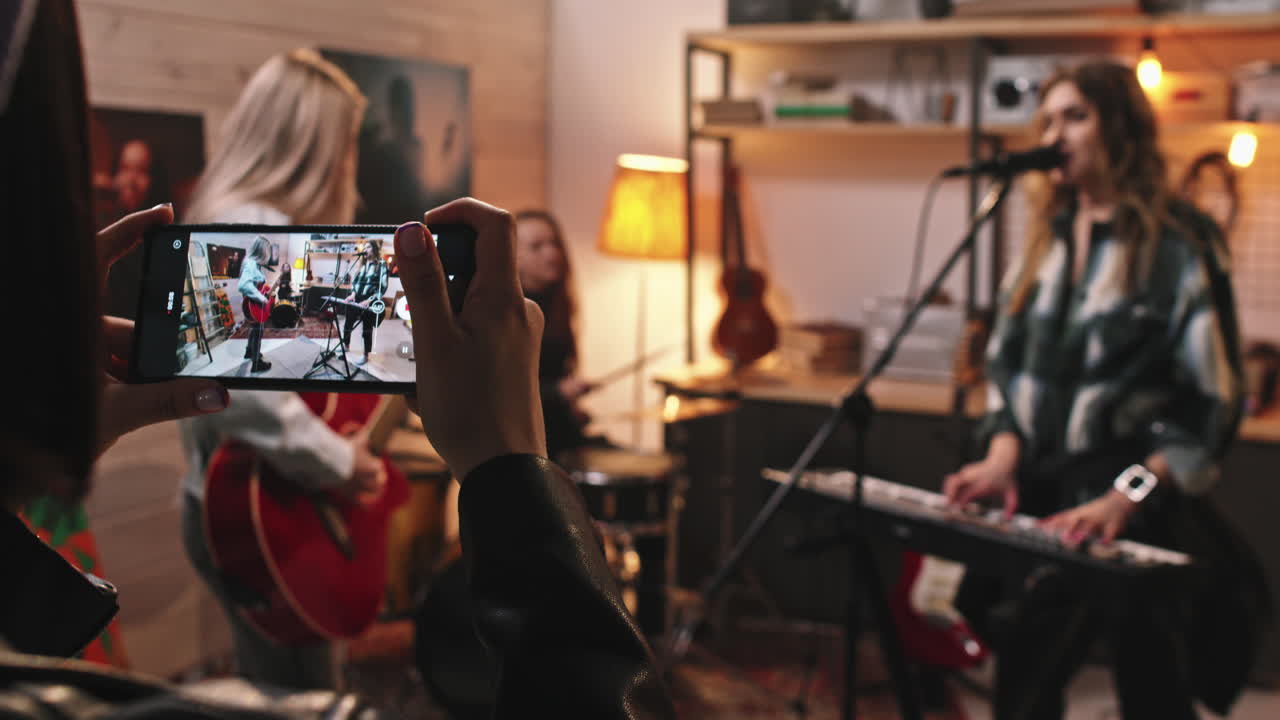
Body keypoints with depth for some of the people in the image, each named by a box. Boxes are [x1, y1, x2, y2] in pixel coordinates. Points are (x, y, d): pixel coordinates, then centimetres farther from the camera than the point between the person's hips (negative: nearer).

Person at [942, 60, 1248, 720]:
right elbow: (1005, 361, 14)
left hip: (1136, 517, -6)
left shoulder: (1178, 245, -7)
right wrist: (1004, 454, -4)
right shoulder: (1045, 242, 12)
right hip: (1041, 500, 6)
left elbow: (1212, 401, -12)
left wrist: (1125, 498, -22)